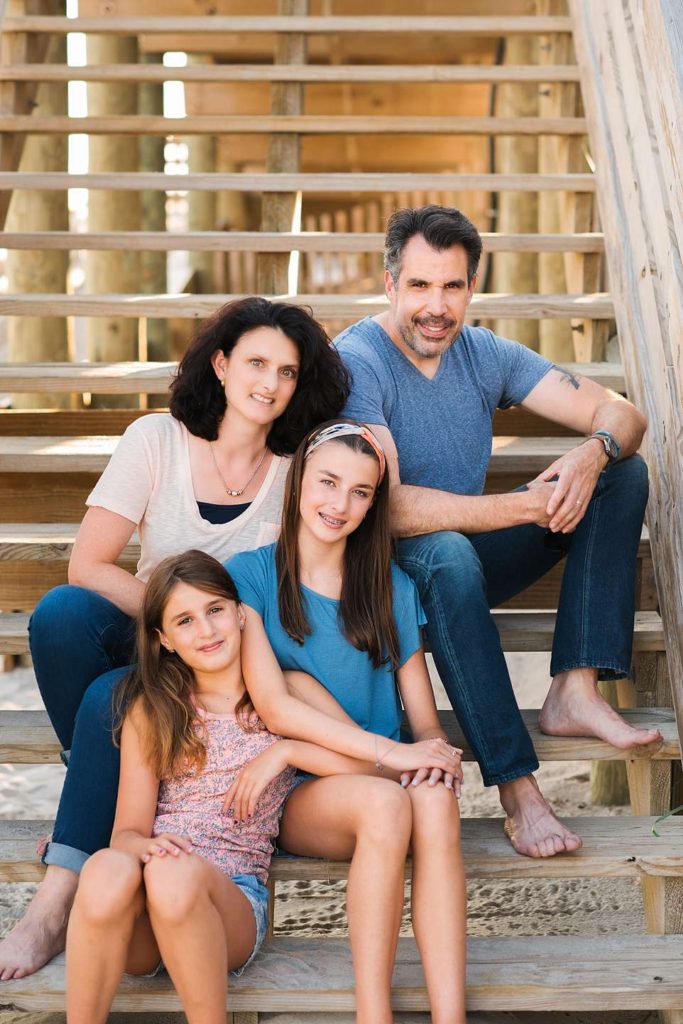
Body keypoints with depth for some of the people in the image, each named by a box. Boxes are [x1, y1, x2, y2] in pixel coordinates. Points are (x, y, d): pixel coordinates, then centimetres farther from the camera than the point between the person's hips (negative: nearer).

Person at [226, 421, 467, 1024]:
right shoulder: (251, 575, 1)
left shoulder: (392, 588, 12)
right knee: (385, 803, -35)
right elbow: (272, 705, -12)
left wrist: (436, 749, -16)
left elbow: (423, 714, 9)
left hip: (383, 784, 3)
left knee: (435, 802, -33)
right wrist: (388, 752, -22)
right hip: (293, 798, -2)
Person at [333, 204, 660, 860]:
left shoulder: (485, 354, 1)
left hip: (470, 558, 7)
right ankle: (517, 790, -38)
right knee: (446, 551, -41)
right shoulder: (355, 362, -18)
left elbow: (621, 413, -2)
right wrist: (527, 505, -31)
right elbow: (390, 509, -28)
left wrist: (595, 451, -26)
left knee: (624, 473, -6)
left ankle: (574, 691, -20)